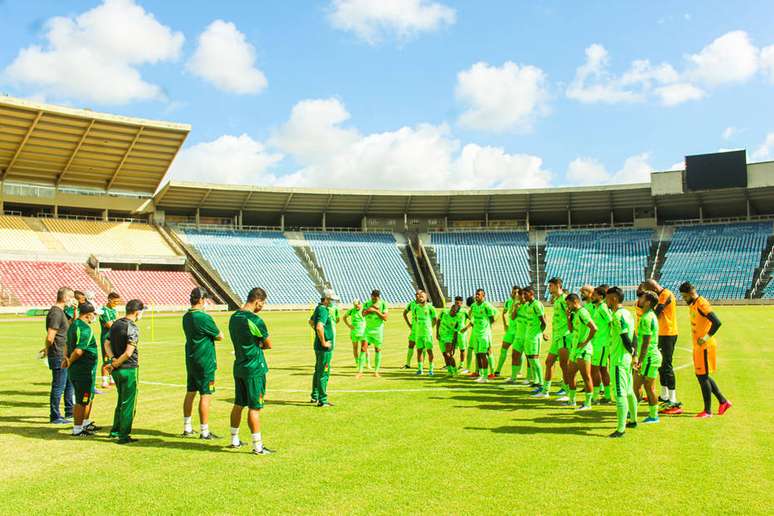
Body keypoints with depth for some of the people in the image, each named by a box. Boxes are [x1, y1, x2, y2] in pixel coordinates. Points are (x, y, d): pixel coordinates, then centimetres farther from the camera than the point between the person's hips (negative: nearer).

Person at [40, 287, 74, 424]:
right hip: (59, 356, -10)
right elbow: (50, 337, -24)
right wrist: (47, 350, -6)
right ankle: (55, 417, 8)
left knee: (69, 383, 20)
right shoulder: (56, 313, -19)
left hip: (64, 356, 10)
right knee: (59, 386, -2)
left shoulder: (60, 312, 12)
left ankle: (70, 412, 32)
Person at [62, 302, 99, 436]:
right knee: (82, 401, 2)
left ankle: (86, 423, 37)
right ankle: (77, 429, 12)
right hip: (84, 370, -10)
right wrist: (69, 362, -12)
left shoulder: (73, 325, 11)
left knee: (89, 398, 24)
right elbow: (79, 351, -27)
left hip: (75, 370, 10)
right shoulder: (85, 329, -21)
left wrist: (66, 358, 1)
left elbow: (67, 344, 14)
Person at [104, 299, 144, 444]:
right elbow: (128, 352, -24)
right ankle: (124, 436, 7)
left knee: (121, 401, 22)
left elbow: (107, 344, 7)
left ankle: (115, 430, 30)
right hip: (129, 369, -8)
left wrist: (113, 359, -7)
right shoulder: (132, 328, -18)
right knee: (128, 403, 2)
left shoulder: (116, 324, 8)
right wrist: (115, 364, -11)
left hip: (117, 370, 8)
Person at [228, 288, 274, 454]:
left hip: (239, 367, 8)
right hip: (254, 369, -8)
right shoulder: (255, 320, -19)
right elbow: (269, 345, -10)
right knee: (254, 408, -2)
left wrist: (254, 345, 3)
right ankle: (258, 447, 5)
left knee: (238, 405, 18)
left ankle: (234, 440, 29)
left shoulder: (233, 317, 7)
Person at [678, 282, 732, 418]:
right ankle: (723, 401, 26)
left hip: (705, 346, -10)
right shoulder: (692, 304, 11)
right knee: (701, 376, 15)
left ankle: (708, 411, 6)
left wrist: (706, 338, -24)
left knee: (703, 377, -3)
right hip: (698, 346, 10)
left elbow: (717, 322, -27)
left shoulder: (702, 305, -19)